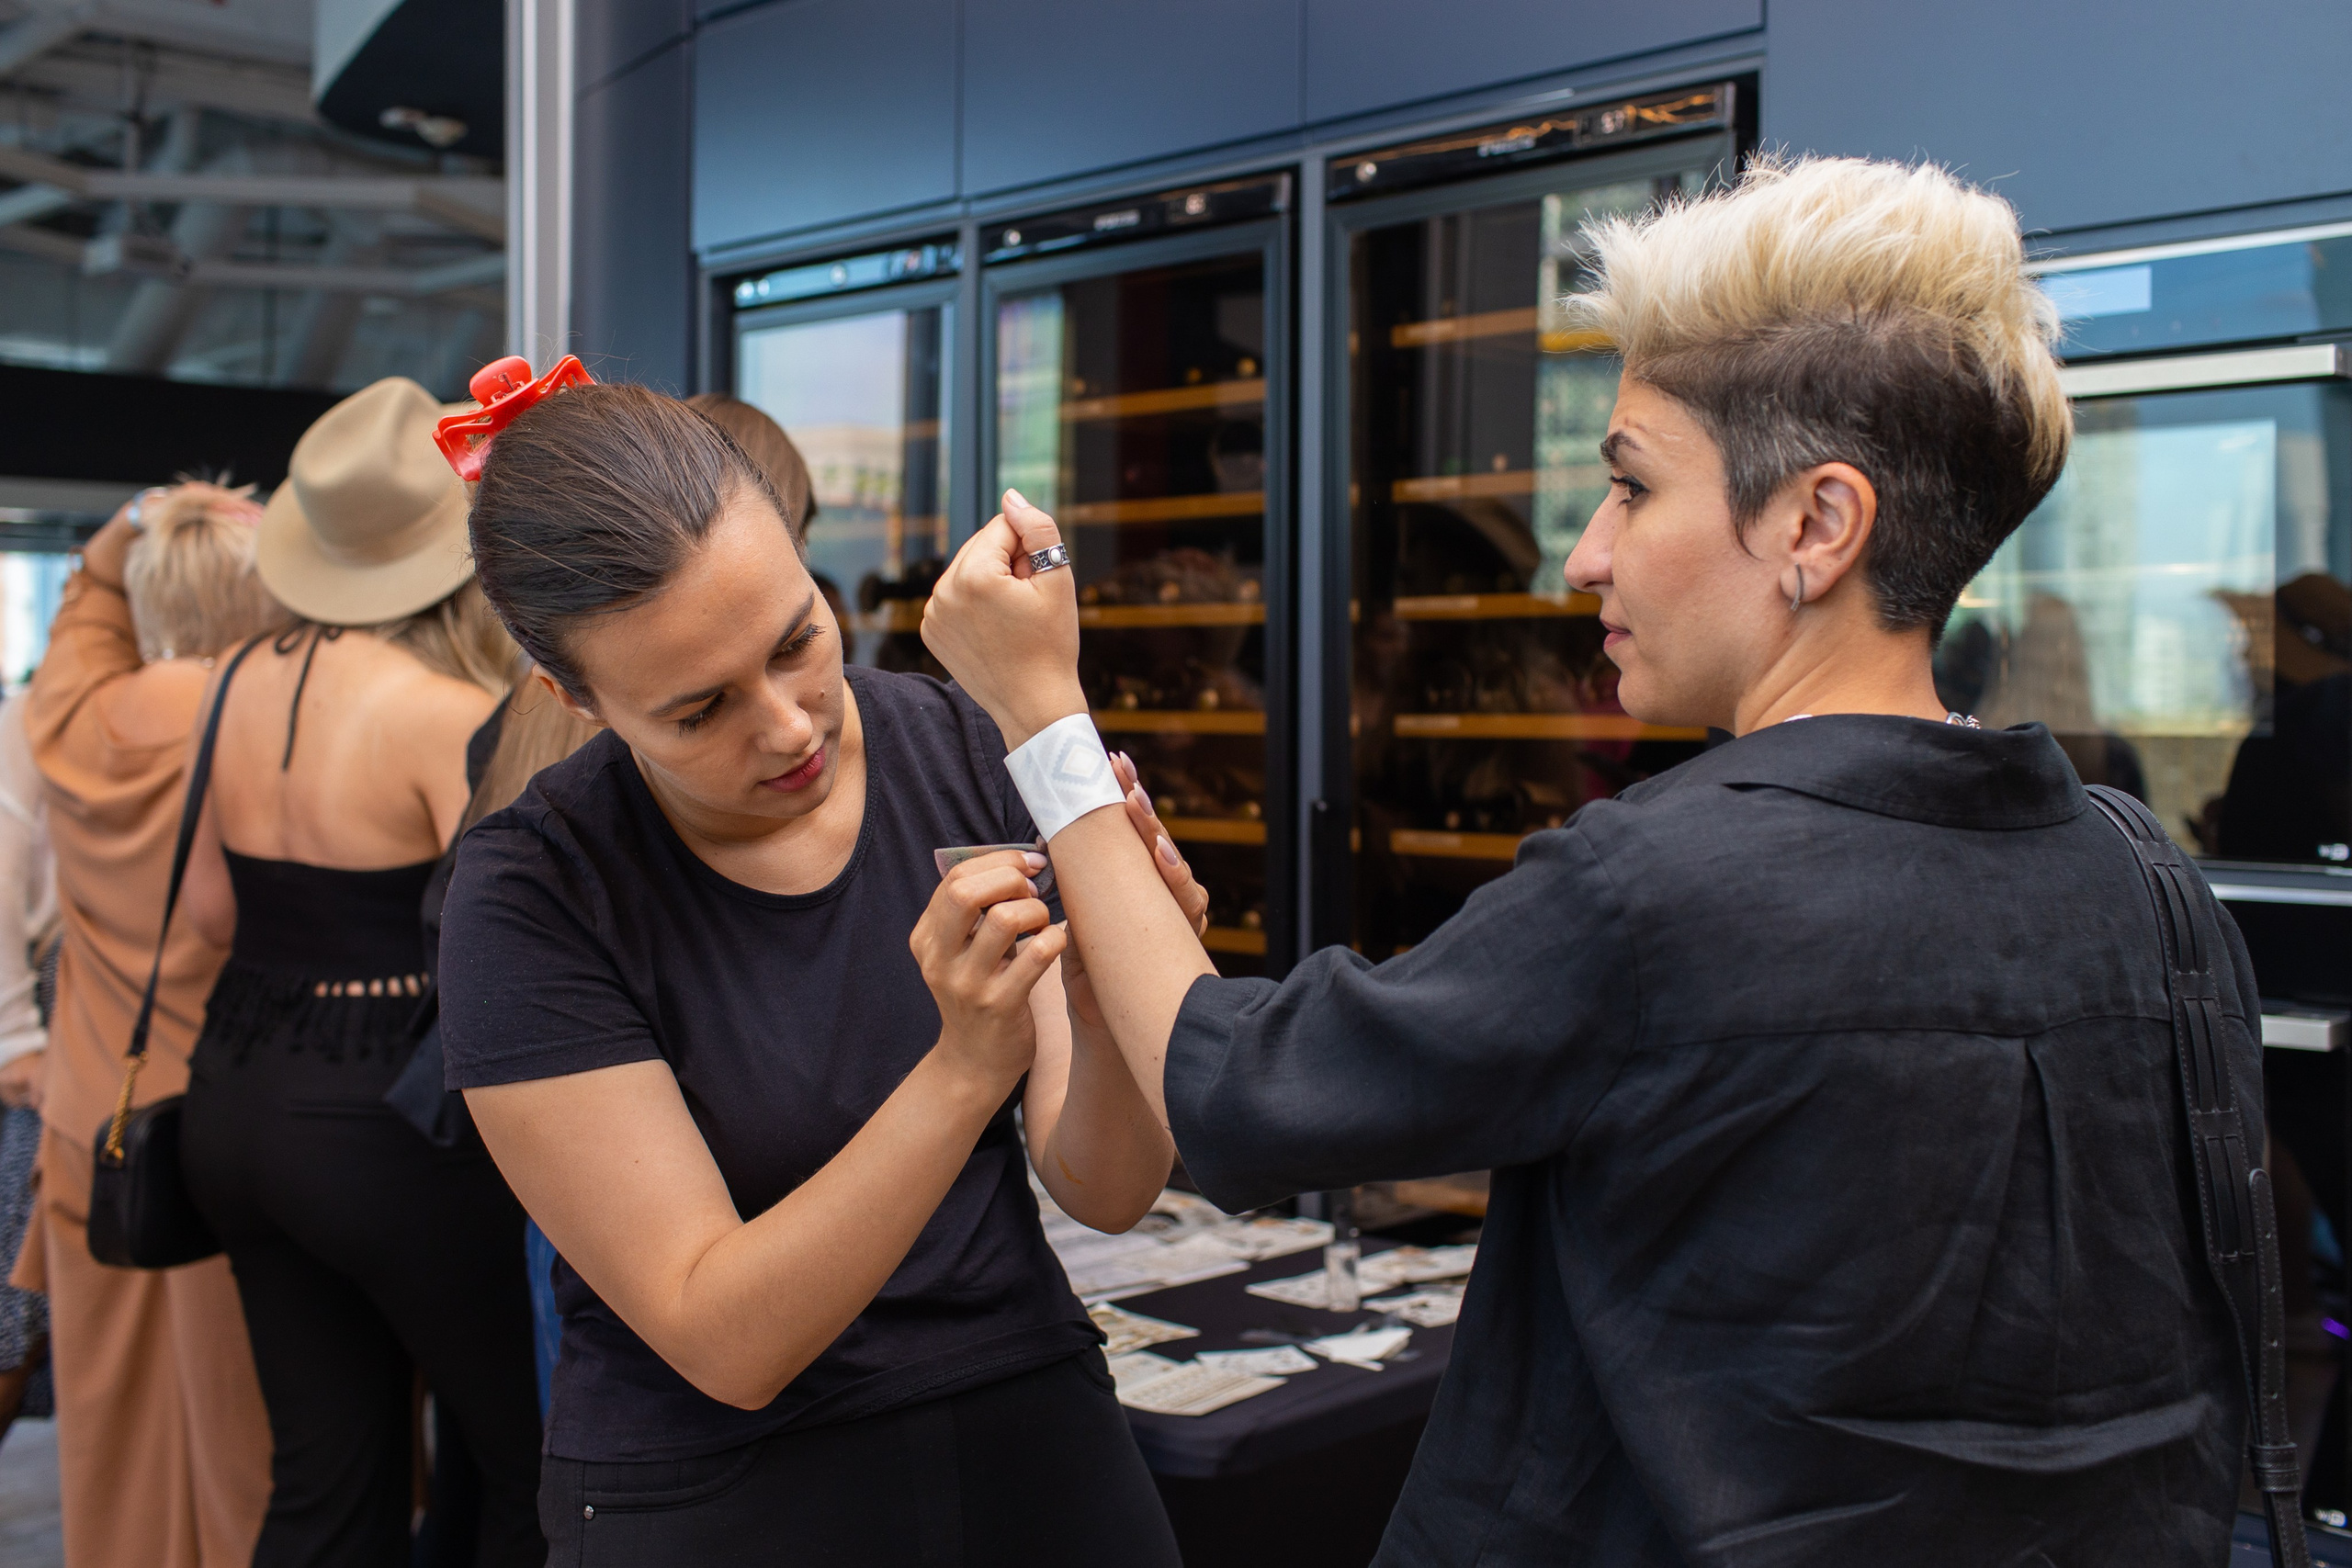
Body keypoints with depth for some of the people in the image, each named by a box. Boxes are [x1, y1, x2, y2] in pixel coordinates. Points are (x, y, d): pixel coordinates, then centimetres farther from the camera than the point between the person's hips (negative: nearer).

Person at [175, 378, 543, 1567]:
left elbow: (210, 909, 13)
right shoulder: (452, 713, -17)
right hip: (388, 1117, -7)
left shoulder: (247, 687, 5)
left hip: (235, 1100, 8)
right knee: (532, 1468, 9)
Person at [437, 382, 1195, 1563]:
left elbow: (1107, 1194, -10)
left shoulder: (960, 753, -11)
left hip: (1033, 1437, 3)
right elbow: (726, 1343, -22)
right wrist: (965, 1069, -34)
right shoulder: (531, 900, -18)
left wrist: (1107, 1008, -30)